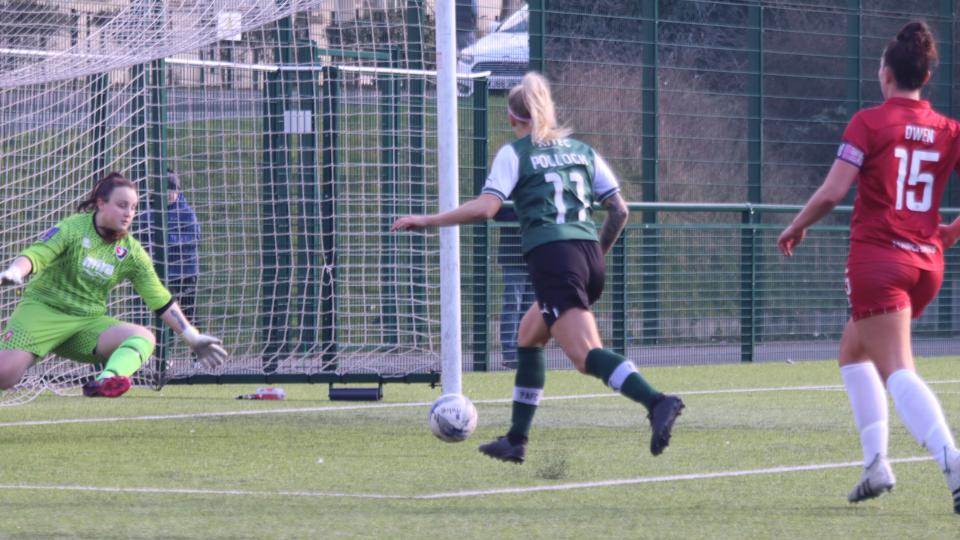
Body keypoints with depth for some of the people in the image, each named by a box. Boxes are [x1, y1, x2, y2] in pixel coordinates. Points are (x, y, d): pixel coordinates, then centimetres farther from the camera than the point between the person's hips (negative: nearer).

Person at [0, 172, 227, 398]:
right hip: (43, 309, -5)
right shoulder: (73, 228, -7)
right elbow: (35, 255, -19)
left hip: (89, 321, 5)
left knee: (144, 337, -23)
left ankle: (105, 382, -47)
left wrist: (193, 338, 6)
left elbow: (161, 301, 10)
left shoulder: (132, 253, 5)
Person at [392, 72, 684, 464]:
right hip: (590, 261, 7)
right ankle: (516, 441, 26)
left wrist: (427, 221, 0)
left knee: (586, 355, -16)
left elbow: (485, 208, -9)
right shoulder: (581, 150, 20)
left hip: (551, 258, -7)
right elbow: (619, 211, 16)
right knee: (529, 336, 25)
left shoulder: (514, 153, 4)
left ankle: (657, 403, -41)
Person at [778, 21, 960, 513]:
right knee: (853, 349, 24)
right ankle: (876, 461, 12)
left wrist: (795, 228, 6)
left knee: (898, 372, -12)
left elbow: (831, 192, -11)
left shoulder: (868, 122, -6)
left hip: (877, 259, -6)